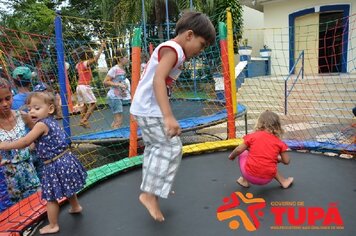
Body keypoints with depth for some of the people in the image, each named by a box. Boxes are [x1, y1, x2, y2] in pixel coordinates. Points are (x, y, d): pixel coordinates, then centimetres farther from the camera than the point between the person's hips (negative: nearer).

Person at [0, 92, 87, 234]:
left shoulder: (41, 125, -19)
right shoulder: (52, 121, 7)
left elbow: (24, 142, -18)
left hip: (55, 165, -9)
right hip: (66, 159, 9)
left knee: (51, 197, 7)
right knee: (67, 187, 31)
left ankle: (53, 226, 21)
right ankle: (75, 207, 52)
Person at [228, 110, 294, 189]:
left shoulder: (253, 136, -2)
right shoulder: (279, 143, 3)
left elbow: (239, 150, -1)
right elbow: (286, 161, 7)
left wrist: (231, 156, 20)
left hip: (250, 175, -3)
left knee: (243, 153, 23)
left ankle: (244, 180, 20)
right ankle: (283, 181, 28)